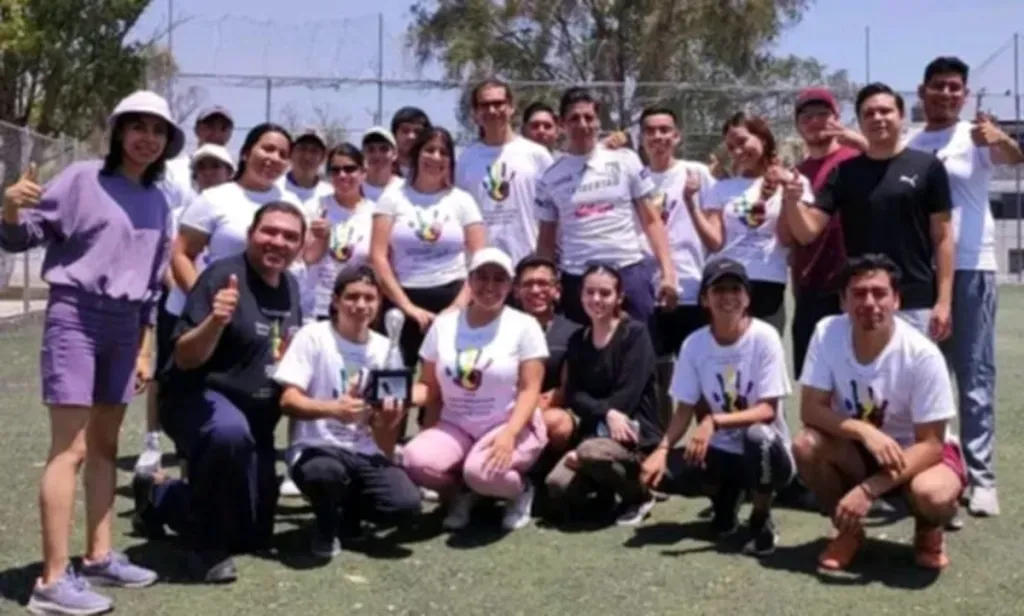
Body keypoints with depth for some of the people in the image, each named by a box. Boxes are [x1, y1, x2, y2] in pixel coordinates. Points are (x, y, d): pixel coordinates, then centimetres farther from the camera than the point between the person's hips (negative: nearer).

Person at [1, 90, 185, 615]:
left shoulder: (160, 201, 12)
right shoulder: (82, 178, -5)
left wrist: (145, 346, 15)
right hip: (75, 314, -7)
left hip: (124, 324, 7)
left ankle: (99, 557, 21)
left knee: (105, 444, 12)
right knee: (70, 448, -10)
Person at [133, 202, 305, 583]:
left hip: (257, 416, 8)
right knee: (230, 431, -45)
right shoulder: (223, 276, -18)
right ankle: (206, 542, -20)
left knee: (253, 536, 14)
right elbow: (185, 359, -23)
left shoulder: (291, 286, 4)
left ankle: (159, 497, 37)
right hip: (201, 398, -7)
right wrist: (215, 320, -41)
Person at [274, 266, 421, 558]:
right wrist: (333, 409, -33)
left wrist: (388, 415, -15)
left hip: (365, 453, 4)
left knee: (407, 503, -21)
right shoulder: (313, 336, -8)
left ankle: (348, 511, 14)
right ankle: (326, 527, -1)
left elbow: (381, 419, 10)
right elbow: (288, 401, -15)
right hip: (315, 448, -4)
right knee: (327, 472, -39)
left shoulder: (385, 348, 6)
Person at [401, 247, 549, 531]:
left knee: (481, 471, -35)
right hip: (454, 425, 3)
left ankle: (520, 491, 3)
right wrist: (431, 436, -7)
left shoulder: (524, 325, -3)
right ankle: (460, 493, 6)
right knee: (415, 460, -28)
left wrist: (508, 434, -26)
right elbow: (431, 388, 8)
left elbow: (530, 389, -10)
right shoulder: (443, 324, 6)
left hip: (511, 425, -3)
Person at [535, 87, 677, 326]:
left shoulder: (626, 161, 3)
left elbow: (651, 220, 4)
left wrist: (667, 271, -6)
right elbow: (546, 240, 10)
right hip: (577, 279, 1)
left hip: (630, 271, -1)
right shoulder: (551, 178, 5)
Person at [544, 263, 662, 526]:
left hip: (636, 431, -4)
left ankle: (639, 496, -5)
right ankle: (605, 483, 10)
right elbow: (573, 395, 1)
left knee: (592, 453, -36)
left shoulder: (635, 333, -7)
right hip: (595, 433, 4)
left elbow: (627, 395, -15)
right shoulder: (577, 341, 9)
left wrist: (583, 448, -18)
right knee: (558, 488, -23)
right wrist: (606, 412, -22)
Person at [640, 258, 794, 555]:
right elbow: (685, 410, -1)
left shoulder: (764, 337, -15)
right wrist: (662, 449, -19)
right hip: (721, 451, 4)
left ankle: (761, 520, -9)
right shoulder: (694, 344, -5)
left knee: (757, 435, -38)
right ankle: (726, 494, 11)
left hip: (766, 452, -3)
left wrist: (714, 421, -33)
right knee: (659, 471, -21)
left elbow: (768, 410, -19)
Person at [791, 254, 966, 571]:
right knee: (806, 445, -28)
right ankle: (849, 530, 1)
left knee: (933, 494, -36)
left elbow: (931, 444, -23)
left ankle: (928, 533, 5)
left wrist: (868, 489, -33)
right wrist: (866, 432, -34)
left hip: (916, 451, -3)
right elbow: (810, 409, -16)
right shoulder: (827, 333, -19)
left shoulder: (922, 354, -26)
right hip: (857, 450, 3)